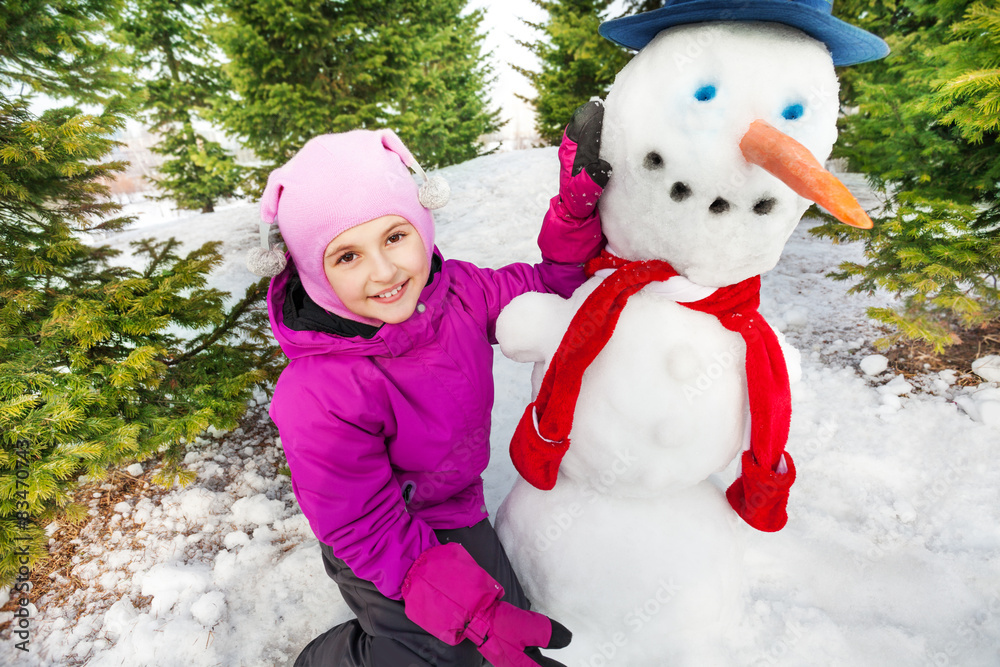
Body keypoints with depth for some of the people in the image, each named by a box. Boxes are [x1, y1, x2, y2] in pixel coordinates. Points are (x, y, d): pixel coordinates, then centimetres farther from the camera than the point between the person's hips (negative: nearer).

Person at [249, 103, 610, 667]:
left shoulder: (453, 289, -19)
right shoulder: (322, 396, -35)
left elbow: (547, 286, -4)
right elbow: (367, 532, -26)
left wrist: (577, 203, -21)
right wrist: (475, 612, -30)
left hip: (459, 508, 6)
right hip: (383, 555, -6)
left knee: (510, 617, 18)